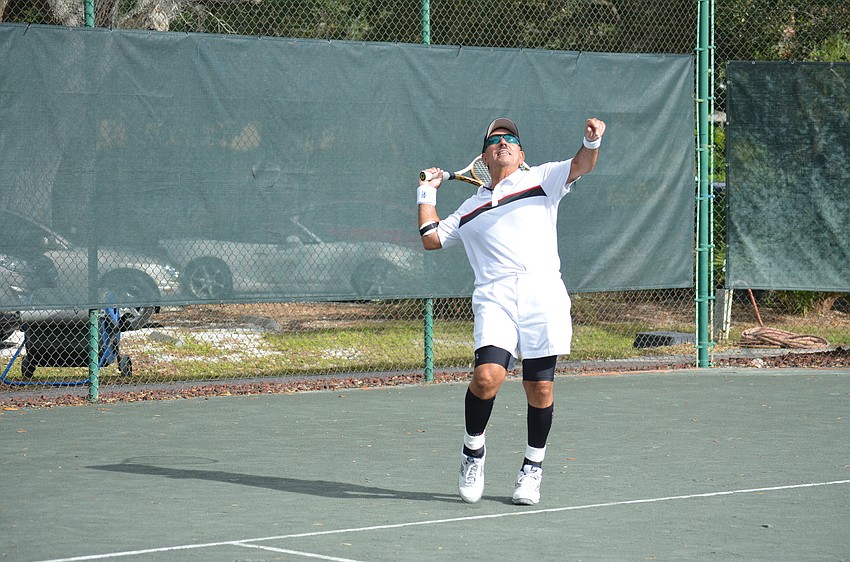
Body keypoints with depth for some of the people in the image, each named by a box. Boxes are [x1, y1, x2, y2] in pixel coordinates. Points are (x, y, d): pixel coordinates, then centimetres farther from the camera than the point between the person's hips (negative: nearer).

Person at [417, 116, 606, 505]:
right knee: (487, 375, -20)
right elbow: (431, 239, 31)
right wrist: (427, 196, 34)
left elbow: (580, 166, 0)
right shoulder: (470, 209, 28)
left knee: (540, 388, -1)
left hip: (543, 297, -1)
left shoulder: (540, 179, 17)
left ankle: (533, 467, 19)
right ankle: (473, 451, 3)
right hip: (494, 298, 1)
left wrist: (592, 142, -20)